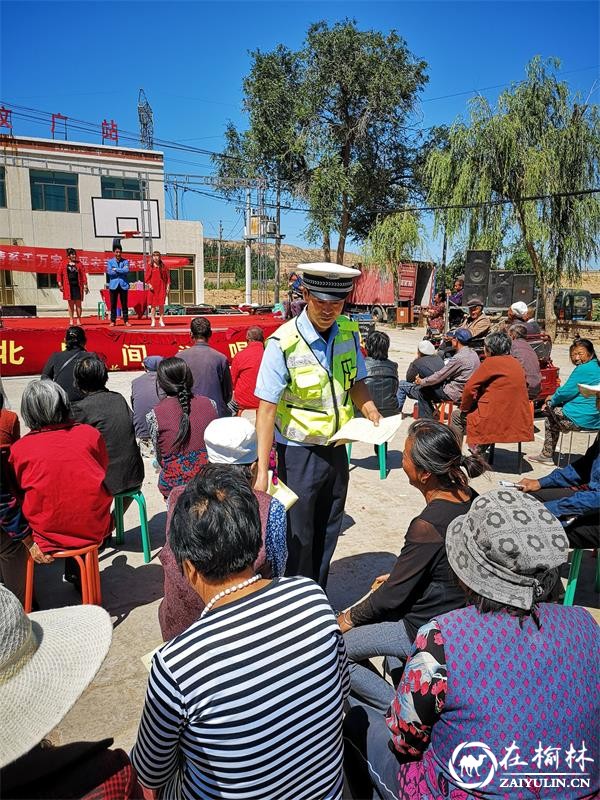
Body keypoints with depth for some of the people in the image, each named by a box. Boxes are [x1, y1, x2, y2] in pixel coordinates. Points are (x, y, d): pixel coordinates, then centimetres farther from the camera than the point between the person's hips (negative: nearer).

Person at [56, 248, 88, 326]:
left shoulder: (79, 264, 7)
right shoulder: (64, 265, 7)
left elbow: (83, 275, 5)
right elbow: (59, 274, 7)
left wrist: (85, 285, -1)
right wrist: (60, 284, -2)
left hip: (78, 286, 0)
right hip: (68, 287, 0)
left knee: (78, 304, 0)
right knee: (70, 304, 3)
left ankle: (78, 320, 7)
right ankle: (71, 320, 8)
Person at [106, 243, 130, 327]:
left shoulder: (125, 261, 7)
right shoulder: (110, 261, 6)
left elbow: (126, 270, -11)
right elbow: (109, 272, -9)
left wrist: (115, 269, -10)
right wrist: (121, 271, -9)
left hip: (123, 285, 0)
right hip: (113, 285, 0)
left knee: (124, 304, 3)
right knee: (113, 304, 3)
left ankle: (126, 321, 9)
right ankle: (113, 321, 9)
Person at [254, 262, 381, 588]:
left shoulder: (349, 333, -3)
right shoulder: (283, 343, -21)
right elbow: (267, 408, -21)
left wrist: (371, 412, -7)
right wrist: (262, 470, -23)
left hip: (336, 448, 6)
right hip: (299, 453, -5)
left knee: (327, 534, 20)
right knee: (299, 538, 9)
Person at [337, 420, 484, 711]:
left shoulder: (427, 526, -31)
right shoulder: (469, 498, -7)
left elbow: (393, 594, -19)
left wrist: (350, 617, -3)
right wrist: (396, 576, 11)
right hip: (459, 614, 9)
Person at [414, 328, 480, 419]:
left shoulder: (459, 358, -26)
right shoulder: (473, 353, 3)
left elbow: (439, 376, -18)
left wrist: (422, 381, -3)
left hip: (455, 394, -9)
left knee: (423, 391, 0)